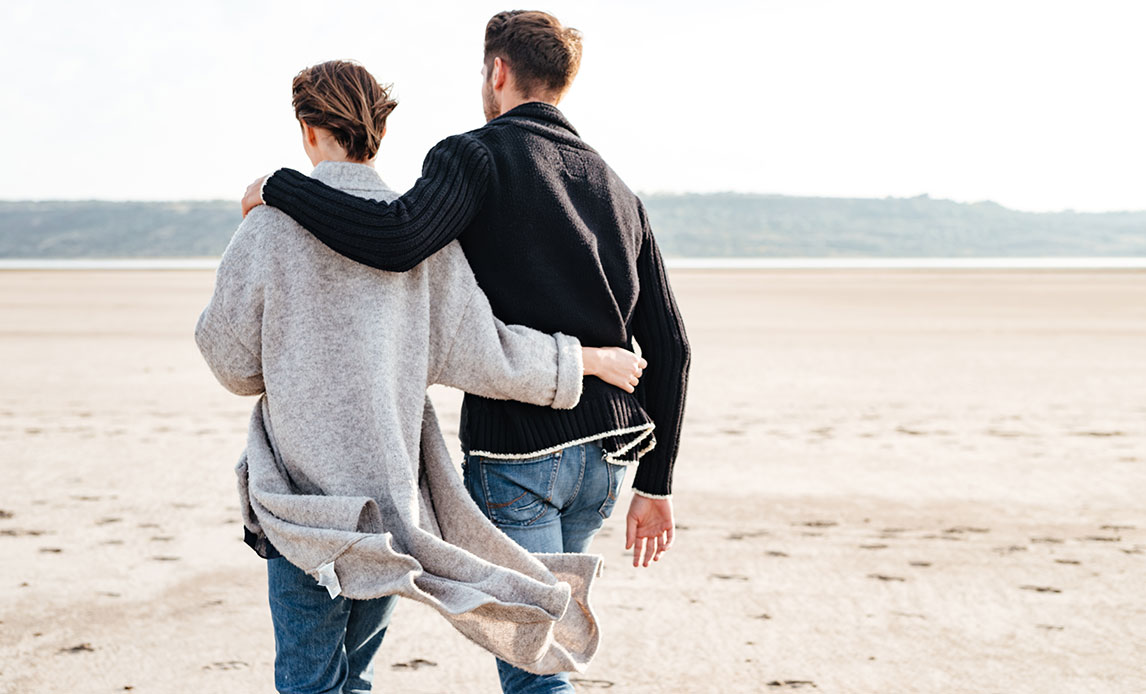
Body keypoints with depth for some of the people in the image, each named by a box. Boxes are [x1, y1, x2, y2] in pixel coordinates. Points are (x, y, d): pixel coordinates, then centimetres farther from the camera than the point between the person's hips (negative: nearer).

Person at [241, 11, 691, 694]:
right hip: (607, 454, 7)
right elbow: (669, 346, 12)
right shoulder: (618, 191, 14)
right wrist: (656, 484, 16)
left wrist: (279, 187, -11)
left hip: (518, 453, -7)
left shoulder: (480, 154, -5)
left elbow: (397, 239, -26)